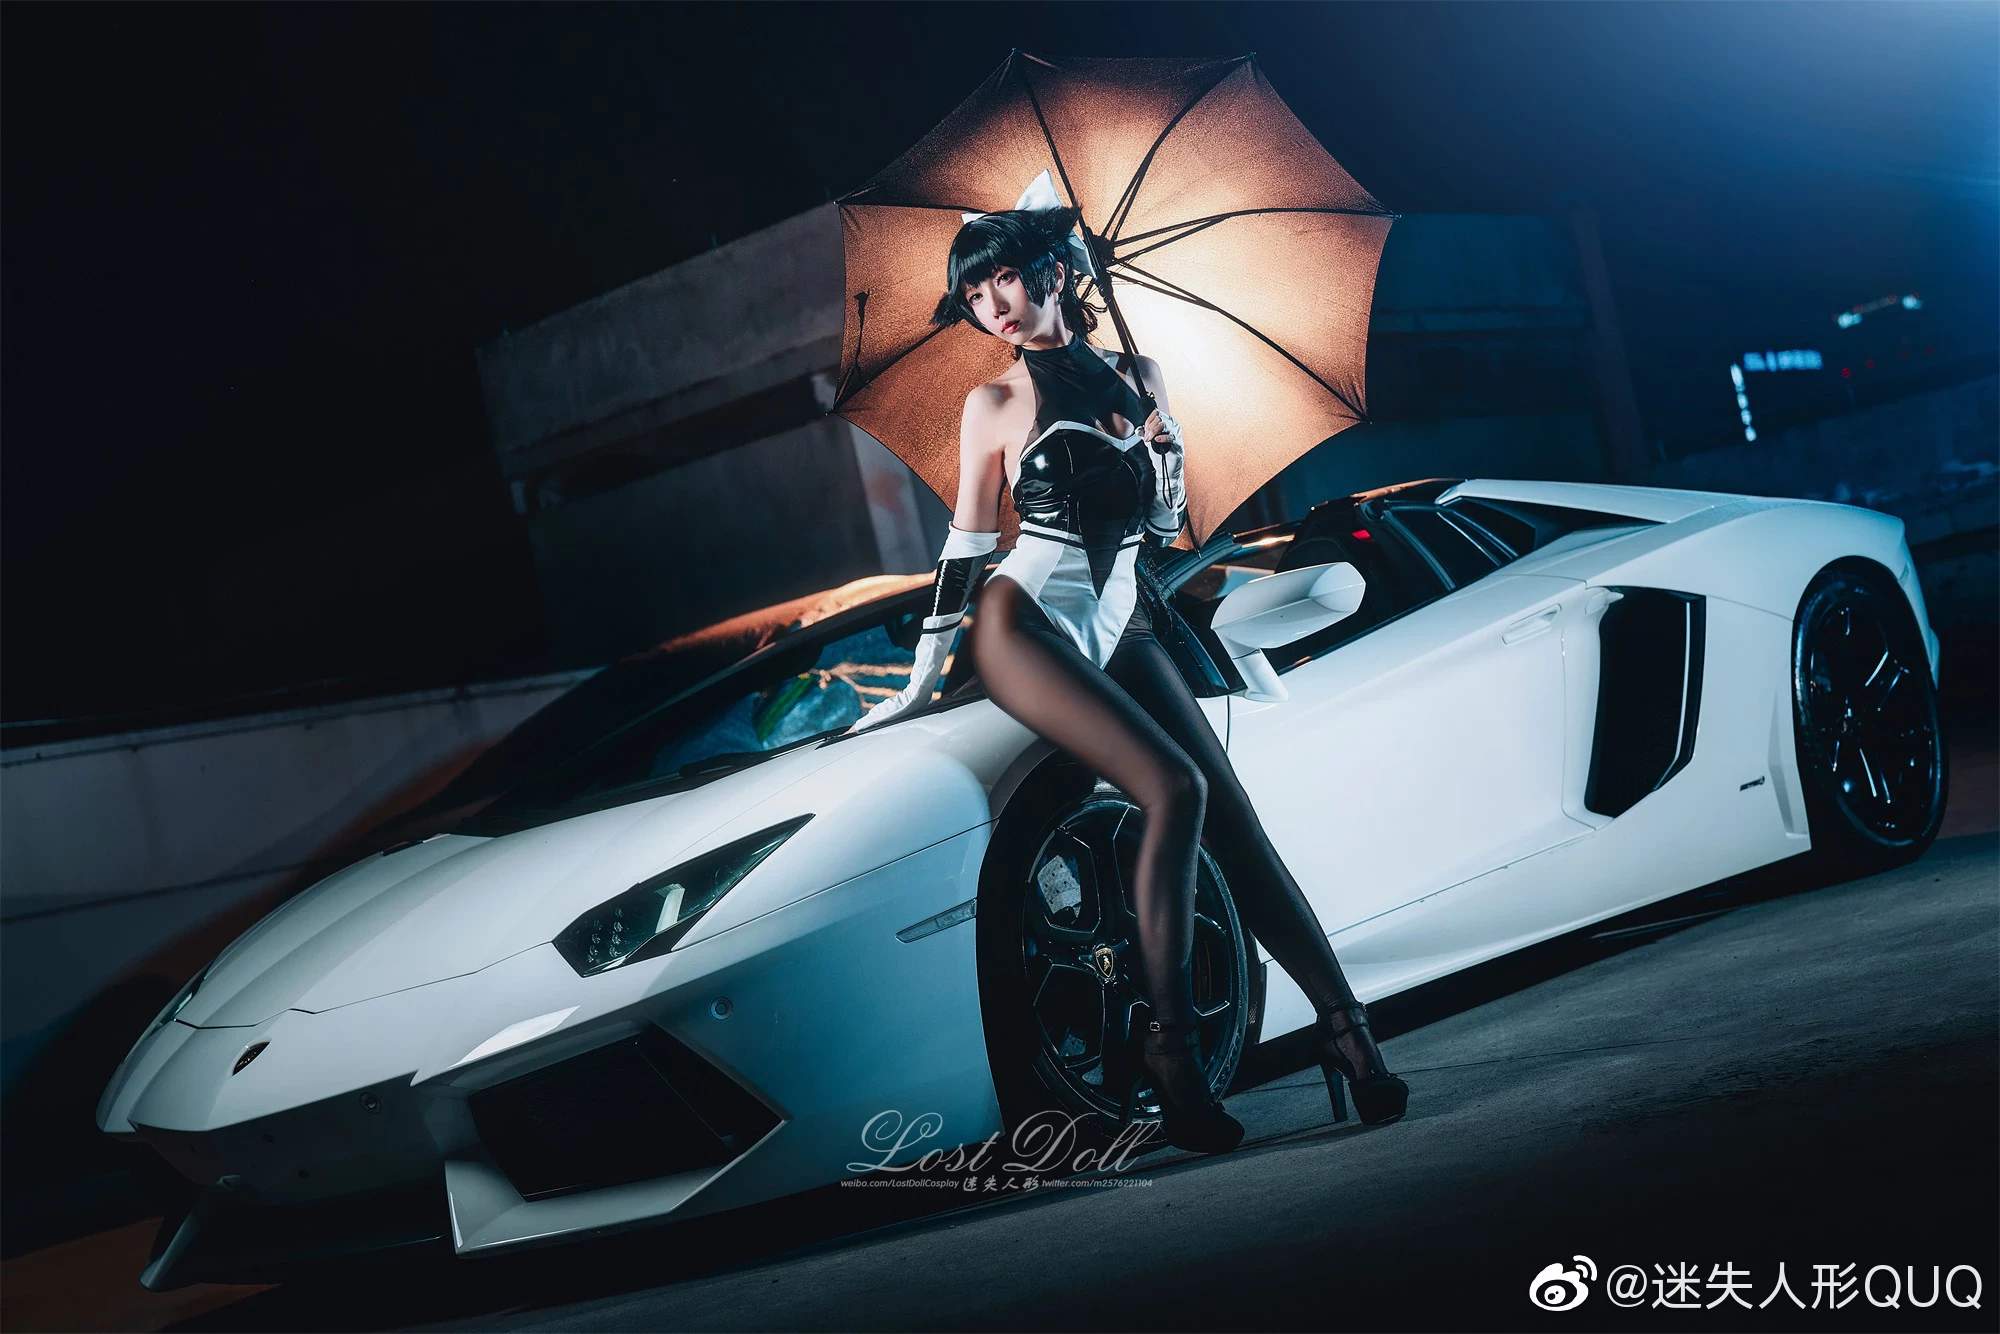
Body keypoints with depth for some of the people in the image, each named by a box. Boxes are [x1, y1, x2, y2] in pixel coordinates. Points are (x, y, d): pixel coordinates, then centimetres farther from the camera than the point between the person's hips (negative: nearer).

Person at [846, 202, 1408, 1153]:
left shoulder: (1137, 378, 15)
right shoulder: (995, 402, 5)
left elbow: (1165, 523, 21)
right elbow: (965, 546, 8)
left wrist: (1160, 452, 1)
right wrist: (919, 683, 8)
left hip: (1120, 625, 5)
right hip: (1026, 621, -4)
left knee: (1234, 819, -13)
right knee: (1174, 789, -27)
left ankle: (1345, 1032, -18)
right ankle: (1170, 1054, -27)